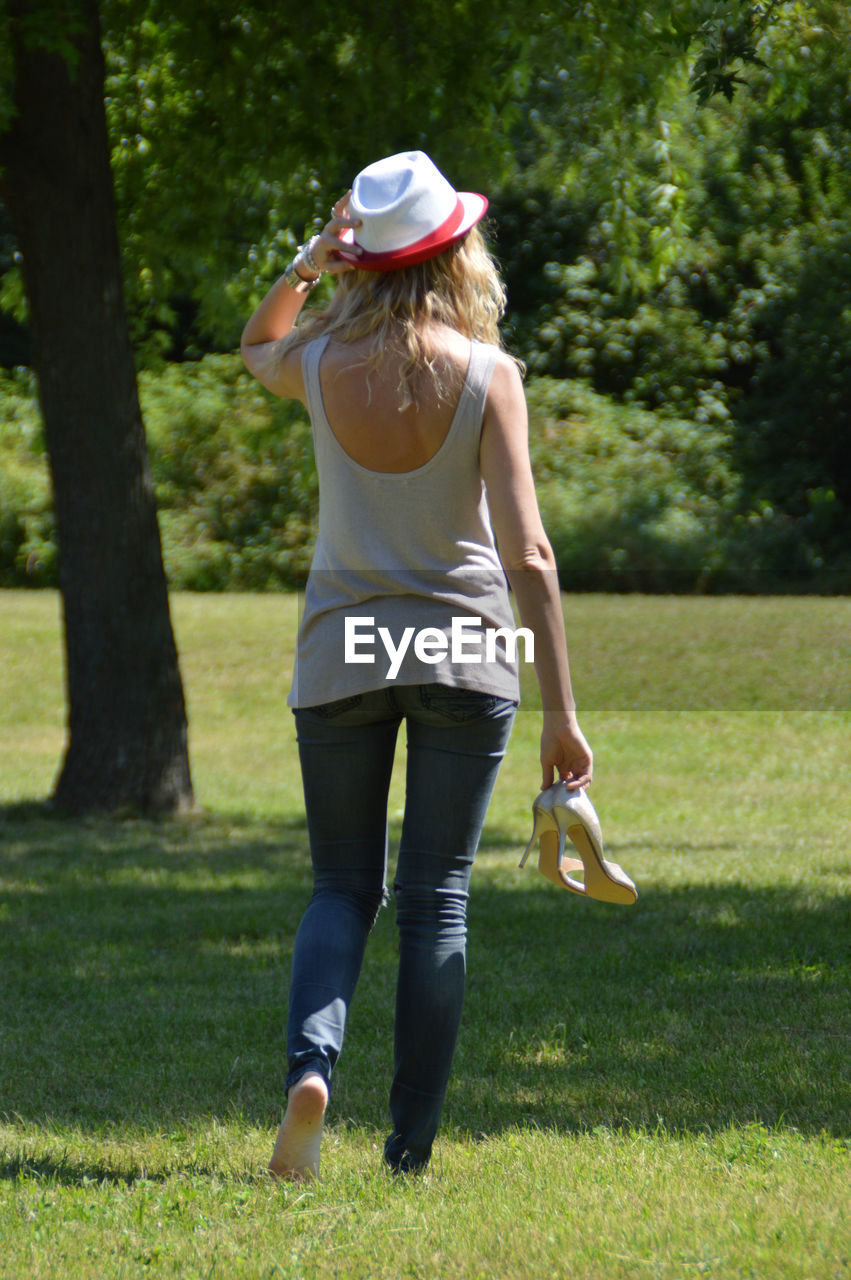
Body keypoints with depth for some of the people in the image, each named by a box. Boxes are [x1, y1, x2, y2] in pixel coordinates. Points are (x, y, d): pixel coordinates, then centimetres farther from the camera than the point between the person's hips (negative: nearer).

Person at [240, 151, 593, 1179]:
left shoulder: (319, 364, -4)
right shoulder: (487, 374, -10)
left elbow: (255, 347, 24)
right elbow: (527, 553, -13)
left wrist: (309, 261, 6)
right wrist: (561, 710, -10)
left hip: (343, 653, 1)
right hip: (467, 651, -1)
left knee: (341, 889, 11)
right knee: (437, 897, 7)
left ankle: (309, 1062, -16)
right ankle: (411, 1147, 7)